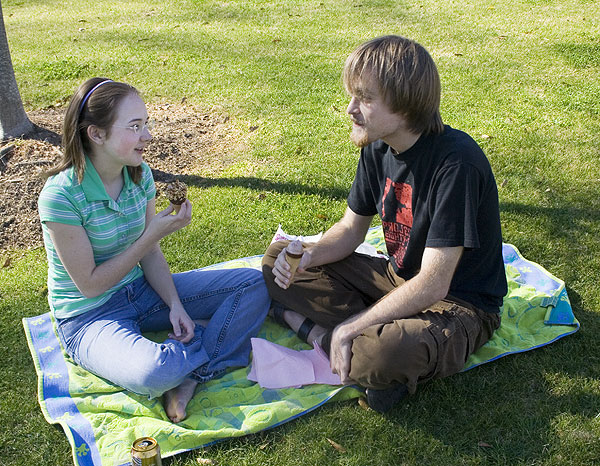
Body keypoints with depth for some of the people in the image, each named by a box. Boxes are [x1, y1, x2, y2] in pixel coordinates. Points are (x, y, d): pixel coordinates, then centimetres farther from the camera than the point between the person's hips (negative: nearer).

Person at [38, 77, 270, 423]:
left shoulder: (140, 174, -4)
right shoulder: (60, 196, -23)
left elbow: (151, 256, 2)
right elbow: (90, 285, -18)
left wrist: (175, 305, -14)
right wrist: (152, 234, -20)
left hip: (141, 289, 6)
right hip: (89, 316, -6)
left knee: (255, 284, -5)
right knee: (152, 373, -38)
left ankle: (190, 377, -17)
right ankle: (208, 336, -5)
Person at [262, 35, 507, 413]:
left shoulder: (456, 163, -28)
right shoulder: (378, 147, -3)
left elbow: (432, 285, -29)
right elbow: (352, 228, 8)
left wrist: (348, 327, -24)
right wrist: (308, 255, -13)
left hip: (459, 306, -8)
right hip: (399, 278, 8)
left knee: (384, 357, -42)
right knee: (278, 260, -1)